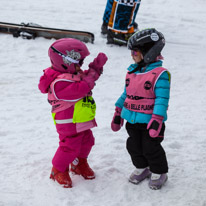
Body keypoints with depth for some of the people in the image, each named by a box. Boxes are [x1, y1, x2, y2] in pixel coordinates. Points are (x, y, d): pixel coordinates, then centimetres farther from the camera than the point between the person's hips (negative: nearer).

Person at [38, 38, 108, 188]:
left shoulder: (74, 74, 7)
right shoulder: (59, 82, -27)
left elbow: (86, 77, 18)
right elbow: (79, 90, -34)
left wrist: (97, 66, 2)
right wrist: (91, 76, -25)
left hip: (82, 121, 10)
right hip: (68, 123, -10)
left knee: (86, 142, 20)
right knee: (70, 147, -4)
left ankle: (80, 164, 41)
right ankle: (59, 170, 17)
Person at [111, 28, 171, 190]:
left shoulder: (160, 74, -16)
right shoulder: (131, 72, 7)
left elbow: (162, 99, -19)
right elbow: (126, 94, 15)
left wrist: (157, 120, -24)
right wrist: (118, 114, 15)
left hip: (149, 121, -7)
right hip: (132, 120, 7)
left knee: (151, 149, 4)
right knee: (134, 146, 16)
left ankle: (159, 173, 24)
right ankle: (142, 168, 37)